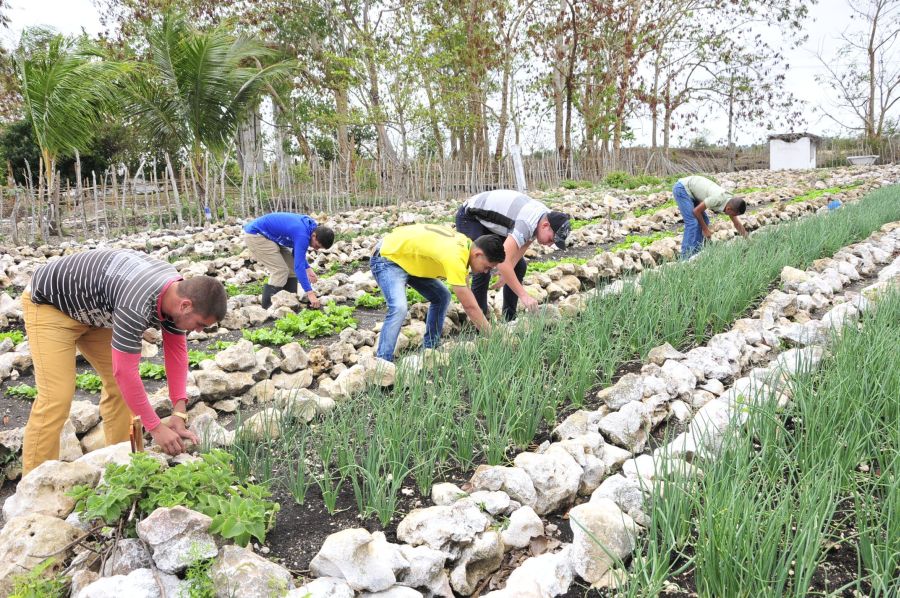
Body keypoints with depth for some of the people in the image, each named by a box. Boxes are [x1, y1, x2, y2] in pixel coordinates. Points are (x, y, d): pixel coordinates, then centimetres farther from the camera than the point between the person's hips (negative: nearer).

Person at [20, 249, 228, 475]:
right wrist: (156, 428, -27)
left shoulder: (177, 291, -13)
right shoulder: (137, 305, -40)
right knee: (56, 398, -15)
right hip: (48, 303, -8)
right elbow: (125, 371, -35)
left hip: (90, 308, 8)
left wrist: (179, 413, -11)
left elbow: (176, 351, -6)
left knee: (118, 384, 5)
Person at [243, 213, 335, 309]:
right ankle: (268, 308, -8)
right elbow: (299, 266, -34)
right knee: (280, 271, -15)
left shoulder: (309, 225, -1)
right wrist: (310, 293, -36)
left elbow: (297, 253, 11)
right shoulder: (302, 234, -30)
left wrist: (307, 268, -4)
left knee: (291, 267, 6)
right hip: (255, 236, -10)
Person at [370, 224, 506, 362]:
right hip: (387, 257, -10)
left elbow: (465, 291, 6)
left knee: (442, 297, 8)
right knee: (399, 308, -29)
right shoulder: (454, 258, -33)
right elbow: (469, 306, -29)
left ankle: (430, 349, 16)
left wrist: (481, 324, 3)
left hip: (408, 259, 10)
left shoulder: (466, 244, -6)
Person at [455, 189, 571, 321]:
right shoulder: (527, 224, -38)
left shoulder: (547, 217, -11)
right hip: (470, 217, -9)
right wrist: (523, 295, -41)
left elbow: (521, 247, -6)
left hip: (491, 221, 9)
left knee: (519, 266, 4)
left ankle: (509, 319, 12)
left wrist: (507, 275, -19)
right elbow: (503, 263, -44)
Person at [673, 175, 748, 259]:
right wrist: (705, 229, -10)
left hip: (690, 190, 9)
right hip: (681, 188, -9)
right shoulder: (717, 199, -30)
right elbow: (696, 211, -20)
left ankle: (695, 252, 13)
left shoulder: (731, 202, -4)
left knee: (704, 221, 8)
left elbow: (737, 224, 6)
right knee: (692, 223, -16)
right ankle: (686, 256, -12)